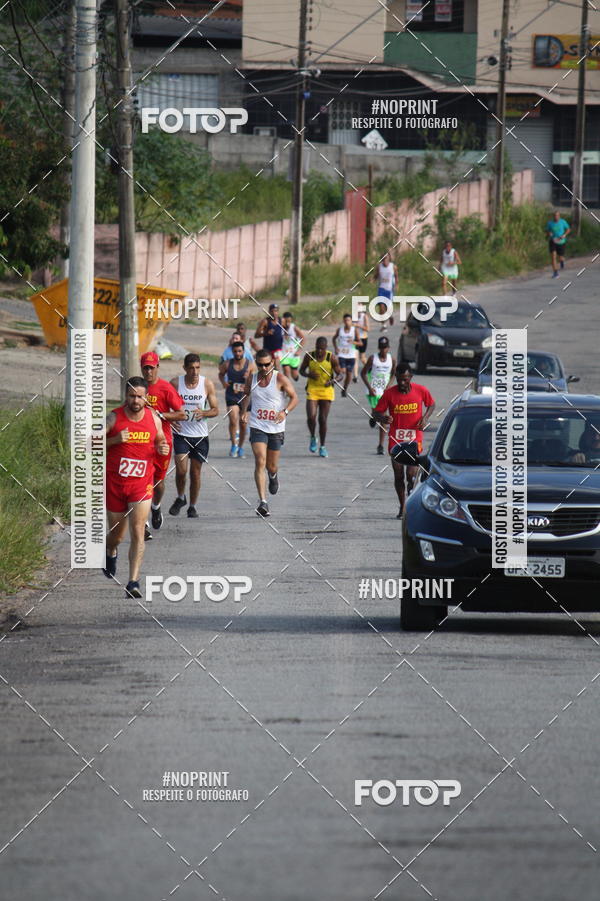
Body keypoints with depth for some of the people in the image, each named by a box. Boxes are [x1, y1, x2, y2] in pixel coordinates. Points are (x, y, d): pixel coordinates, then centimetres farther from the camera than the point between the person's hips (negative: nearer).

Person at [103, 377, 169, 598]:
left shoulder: (153, 419, 1)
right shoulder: (113, 418, -7)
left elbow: (160, 441, 19)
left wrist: (162, 449, -5)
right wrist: (114, 440, -23)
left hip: (141, 484, 0)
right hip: (114, 483, 0)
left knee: (137, 531, -14)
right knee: (116, 534, 13)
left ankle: (133, 582, -15)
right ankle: (110, 552, 51)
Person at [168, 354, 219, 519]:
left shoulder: (207, 384, -3)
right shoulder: (175, 383, -4)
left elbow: (215, 410, 2)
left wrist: (203, 413, -19)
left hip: (200, 436, 1)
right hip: (181, 434, -1)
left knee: (196, 472, 6)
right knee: (181, 470, -11)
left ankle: (193, 506, 20)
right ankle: (180, 498, 16)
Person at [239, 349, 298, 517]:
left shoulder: (280, 379, -8)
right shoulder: (251, 378, 1)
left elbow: (294, 397, -5)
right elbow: (246, 394, 20)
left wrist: (285, 411, -23)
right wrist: (244, 411, 3)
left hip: (276, 428, 0)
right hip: (257, 426, 0)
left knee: (271, 465, 10)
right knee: (260, 462, -16)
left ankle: (273, 476, 51)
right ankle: (262, 502, -20)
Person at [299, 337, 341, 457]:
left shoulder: (332, 358, -7)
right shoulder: (309, 356, -3)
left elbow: (339, 374, -2)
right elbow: (301, 370, 9)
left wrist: (332, 381, -23)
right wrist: (309, 375, -14)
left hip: (326, 390, -1)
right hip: (312, 390, 1)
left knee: (323, 420, 2)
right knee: (311, 417, -15)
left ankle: (322, 447, 16)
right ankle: (313, 438, 14)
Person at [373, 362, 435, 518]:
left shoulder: (421, 391, -4)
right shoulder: (389, 393, -5)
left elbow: (431, 405, 15)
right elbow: (376, 413, 0)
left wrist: (425, 418, -5)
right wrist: (383, 418, -24)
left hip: (414, 440, -1)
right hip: (395, 440, 1)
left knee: (411, 476, -11)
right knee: (398, 476, 5)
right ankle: (402, 507, 21)